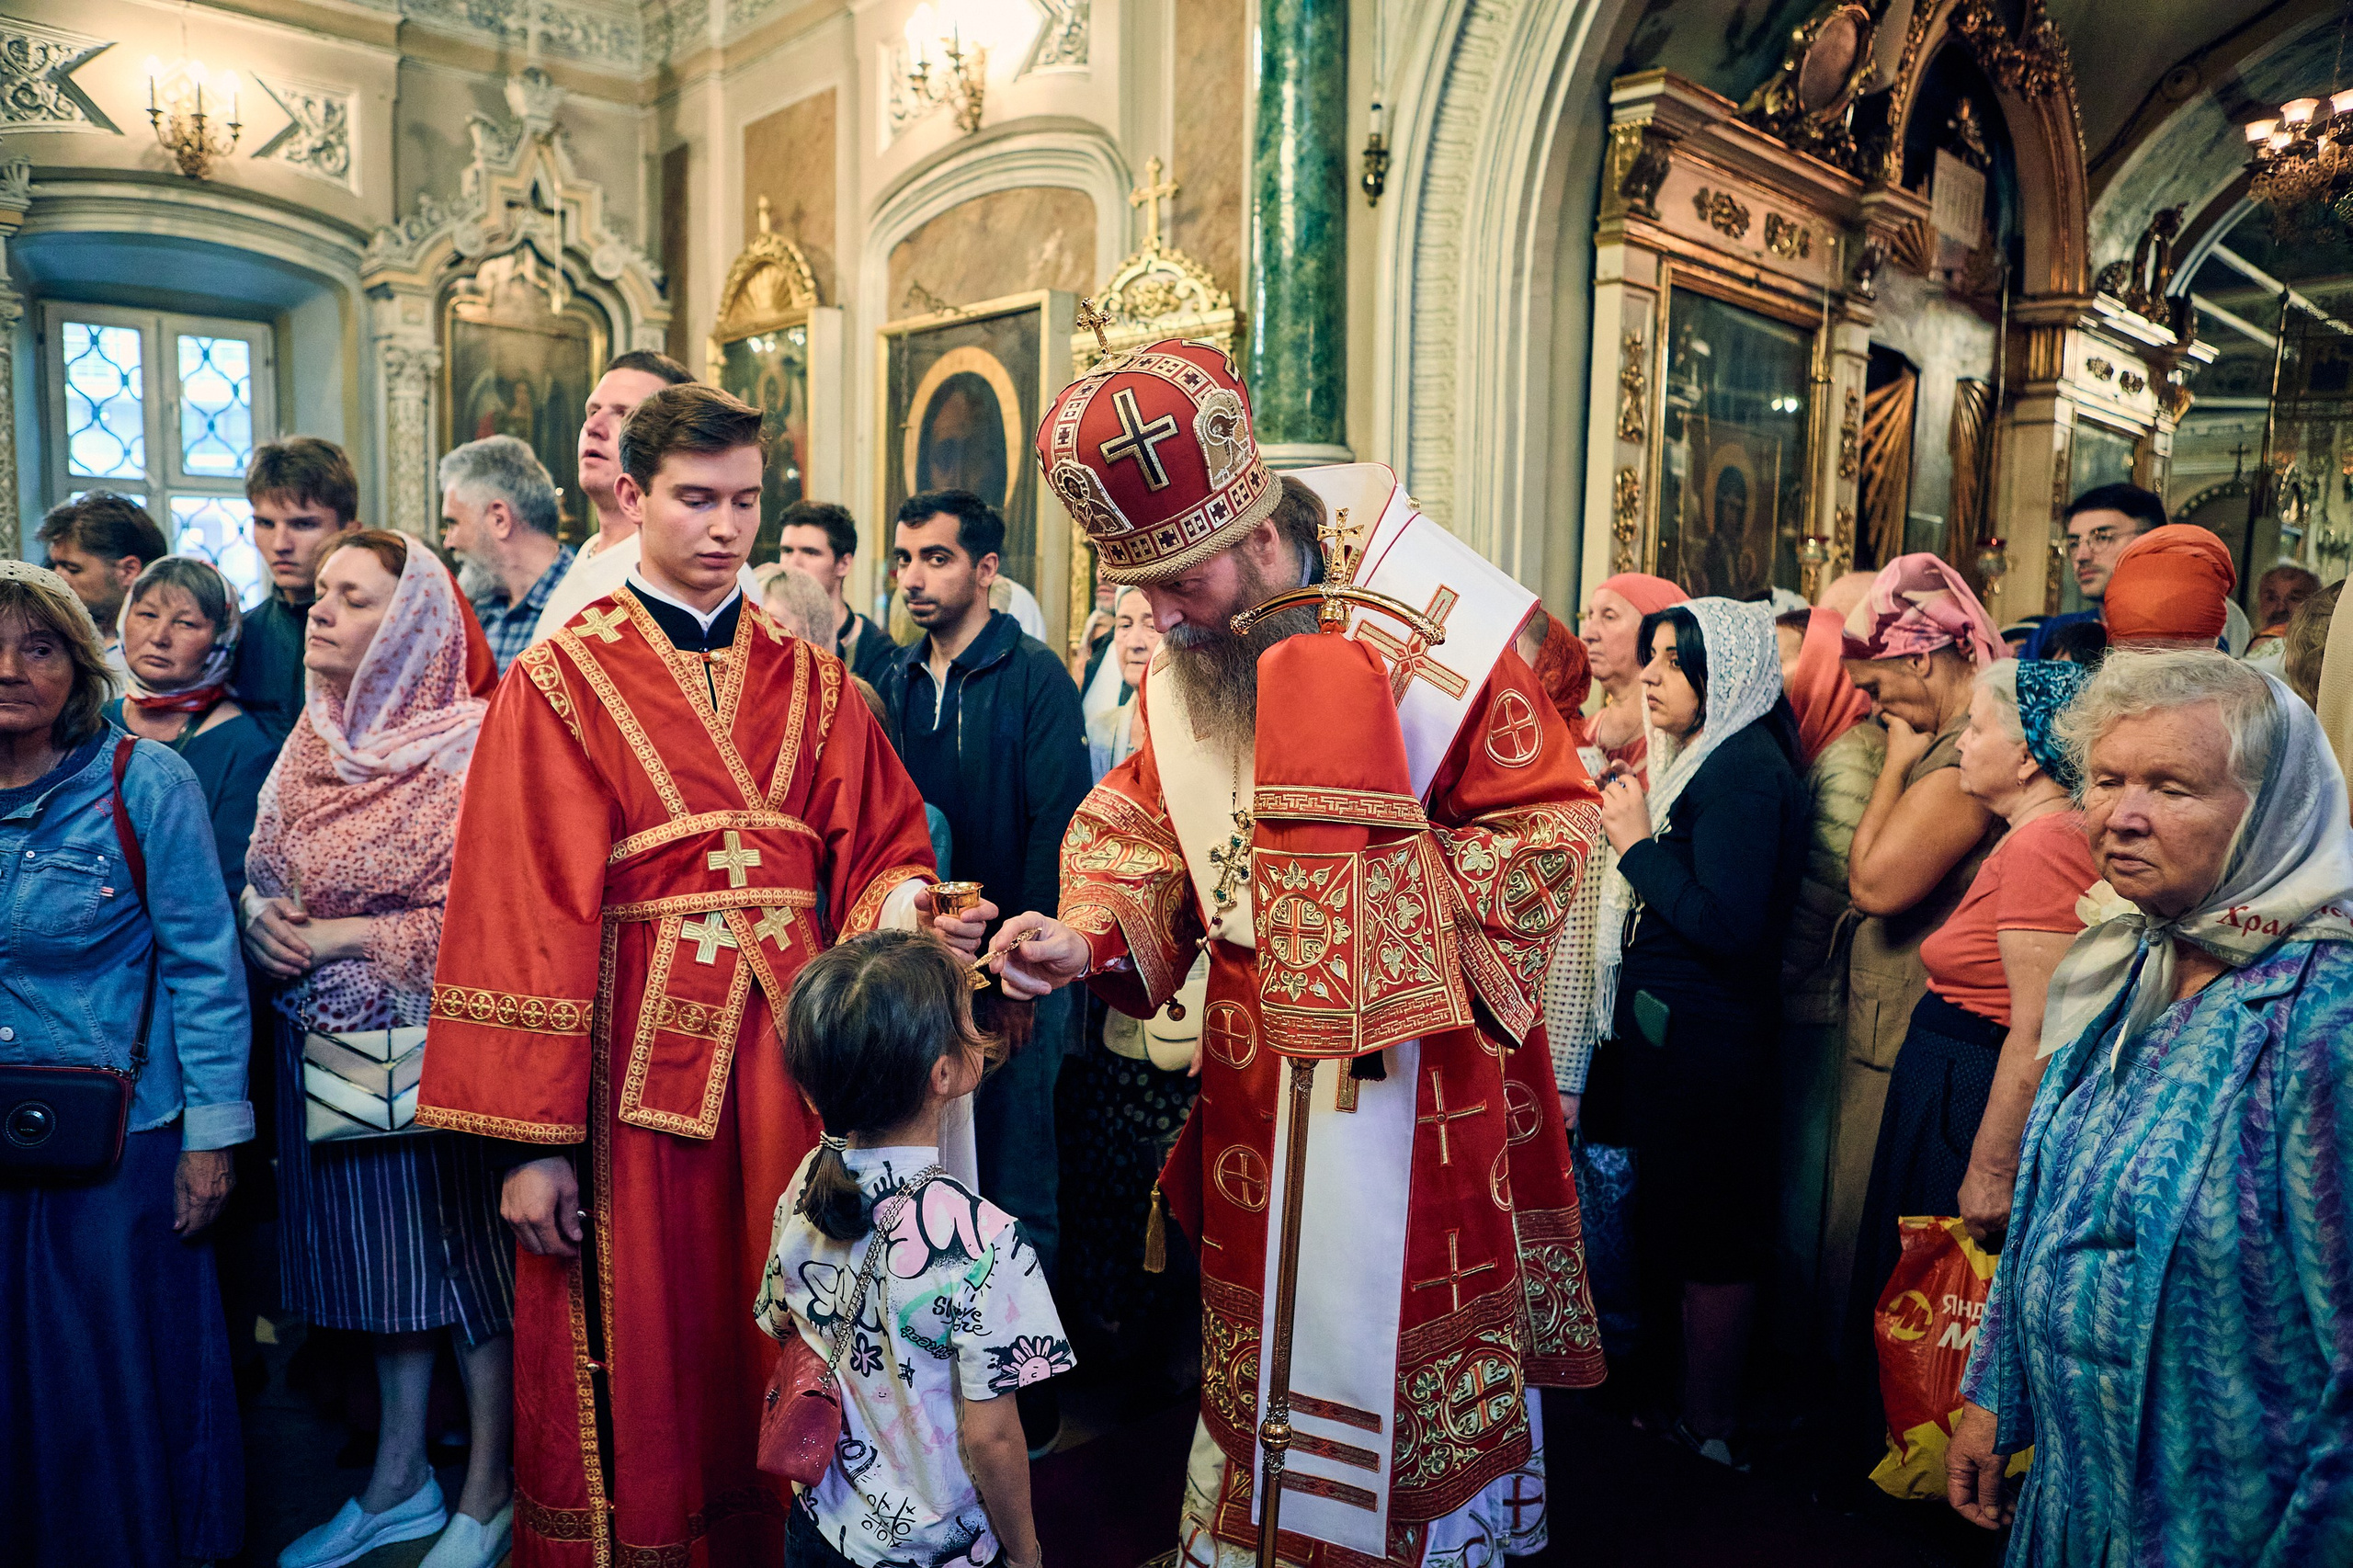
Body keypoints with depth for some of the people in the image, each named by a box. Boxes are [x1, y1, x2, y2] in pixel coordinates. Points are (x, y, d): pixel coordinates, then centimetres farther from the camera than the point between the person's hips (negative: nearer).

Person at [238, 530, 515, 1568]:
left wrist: (345, 938, -15)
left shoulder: (470, 749, -13)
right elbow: (258, 872, 18)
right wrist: (262, 918, -4)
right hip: (329, 1046, 6)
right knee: (376, 1254, 16)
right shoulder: (309, 744, 8)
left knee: (462, 1252, 5)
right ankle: (399, 1483, 33)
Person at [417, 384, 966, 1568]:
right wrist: (531, 1142, -10)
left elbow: (879, 852, 6)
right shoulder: (561, 683, -1)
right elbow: (525, 922, -6)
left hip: (789, 1052, 3)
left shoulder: (810, 682, 9)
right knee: (646, 1366, 8)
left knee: (780, 1340, 13)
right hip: (638, 1058, -3)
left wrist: (903, 913, -19)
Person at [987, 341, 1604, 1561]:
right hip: (1253, 1051, 5)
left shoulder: (1426, 632, -17)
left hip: (1410, 1055, -4)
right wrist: (1087, 938, -11)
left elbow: (1547, 821, -11)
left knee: (1409, 1330, 8)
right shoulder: (1185, 657, -1)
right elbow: (1143, 819, 6)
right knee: (1258, 1318, 18)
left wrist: (1391, 899, -20)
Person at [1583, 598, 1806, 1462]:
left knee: (1707, 1237, 3)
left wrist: (1639, 844, -17)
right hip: (1664, 1027, 10)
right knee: (1667, 1218, 21)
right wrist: (1635, 830, 5)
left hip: (1704, 1041, -10)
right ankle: (1660, 1391, 37)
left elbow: (1728, 926, -25)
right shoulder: (1707, 759, 12)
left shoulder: (1747, 769, -18)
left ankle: (1707, 1431, 19)